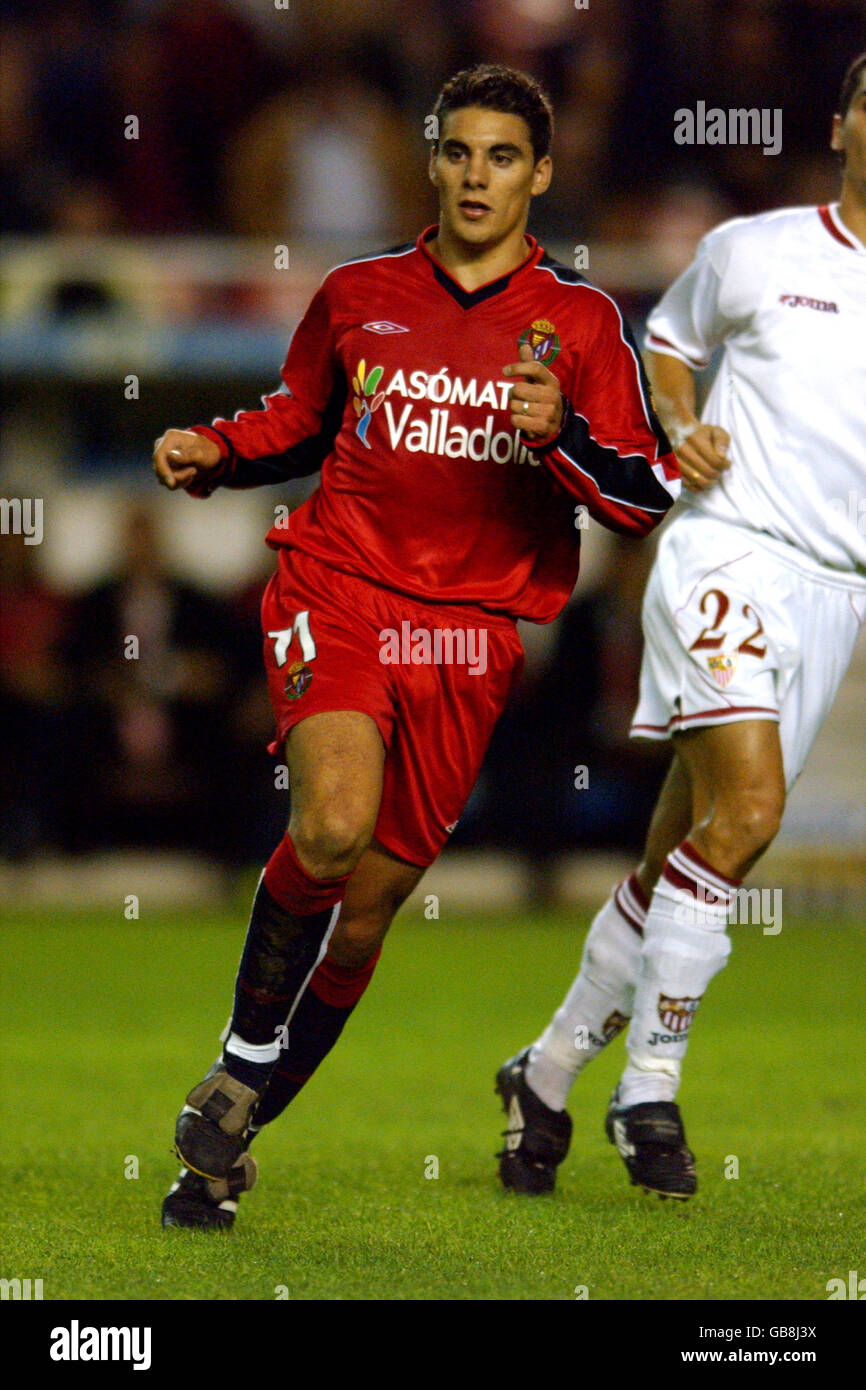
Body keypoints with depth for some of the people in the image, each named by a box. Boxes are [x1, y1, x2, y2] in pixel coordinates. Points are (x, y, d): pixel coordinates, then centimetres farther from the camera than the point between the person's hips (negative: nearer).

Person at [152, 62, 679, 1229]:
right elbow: (299, 423, 25)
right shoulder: (359, 293, 9)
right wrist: (215, 453, 5)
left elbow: (652, 495, 1)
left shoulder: (581, 322, 4)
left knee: (372, 899, 1)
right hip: (336, 592, -1)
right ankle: (242, 1065, -5)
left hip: (471, 634, 1)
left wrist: (559, 435, -17)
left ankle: (225, 1139, 16)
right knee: (332, 825, -27)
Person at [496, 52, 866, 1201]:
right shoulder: (752, 251, 4)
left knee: (679, 861, 4)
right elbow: (667, 339, 22)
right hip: (728, 553, -3)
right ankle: (649, 1089, -13)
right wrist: (682, 431, 4)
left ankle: (549, 1074, 20)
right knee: (746, 808, -22)